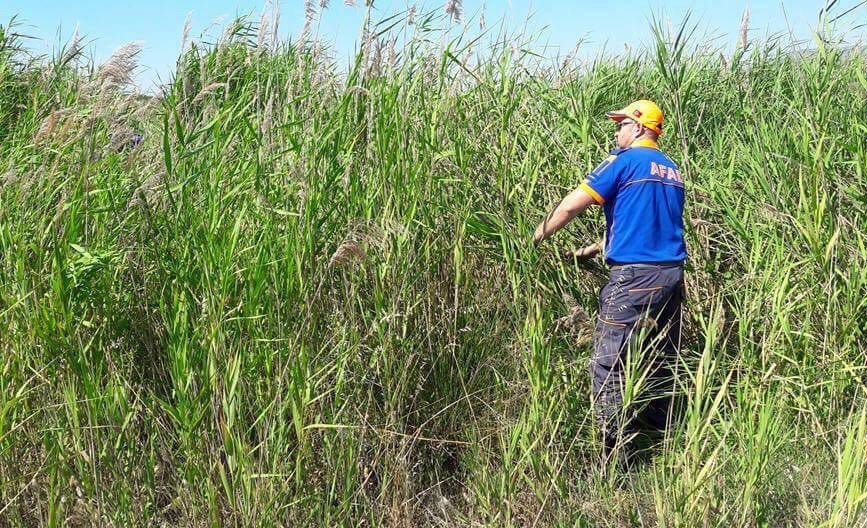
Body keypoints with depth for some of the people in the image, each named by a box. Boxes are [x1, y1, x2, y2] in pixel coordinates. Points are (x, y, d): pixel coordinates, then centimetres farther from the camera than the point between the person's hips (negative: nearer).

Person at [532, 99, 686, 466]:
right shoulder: (672, 170, 17)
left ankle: (615, 456, -7)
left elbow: (572, 205, -9)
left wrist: (538, 236, 5)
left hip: (635, 276, -8)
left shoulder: (626, 161, -6)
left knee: (610, 366, -5)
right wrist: (598, 248, 26)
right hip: (672, 274, 8)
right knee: (660, 362, 16)